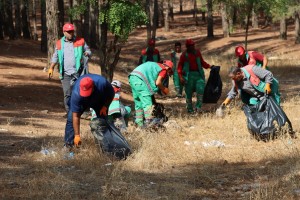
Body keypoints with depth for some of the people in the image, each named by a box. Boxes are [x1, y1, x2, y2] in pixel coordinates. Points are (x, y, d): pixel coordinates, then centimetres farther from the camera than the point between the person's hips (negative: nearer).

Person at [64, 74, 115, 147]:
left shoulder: (102, 83, -40)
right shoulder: (76, 94, -42)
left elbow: (111, 94, -15)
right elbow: (75, 116, -38)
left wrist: (105, 107, -23)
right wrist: (77, 135, -39)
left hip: (99, 101, 1)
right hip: (81, 102, -1)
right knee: (71, 118, -16)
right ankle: (68, 144, -11)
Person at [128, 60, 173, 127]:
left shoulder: (156, 65, 29)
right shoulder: (164, 69, 5)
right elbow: (158, 83, -7)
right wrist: (164, 89, 10)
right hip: (139, 79, -9)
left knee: (138, 103, 15)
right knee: (147, 102, -8)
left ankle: (139, 123, 18)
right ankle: (149, 122, -17)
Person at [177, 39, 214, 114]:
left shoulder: (197, 52, 9)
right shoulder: (184, 55, 0)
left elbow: (202, 62, 19)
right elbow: (180, 66, 1)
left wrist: (209, 66, 2)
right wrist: (181, 77, -10)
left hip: (198, 74, 3)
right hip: (189, 75, -3)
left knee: (200, 89, -12)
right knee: (189, 93, 2)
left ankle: (198, 107, -6)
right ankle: (190, 109, 14)